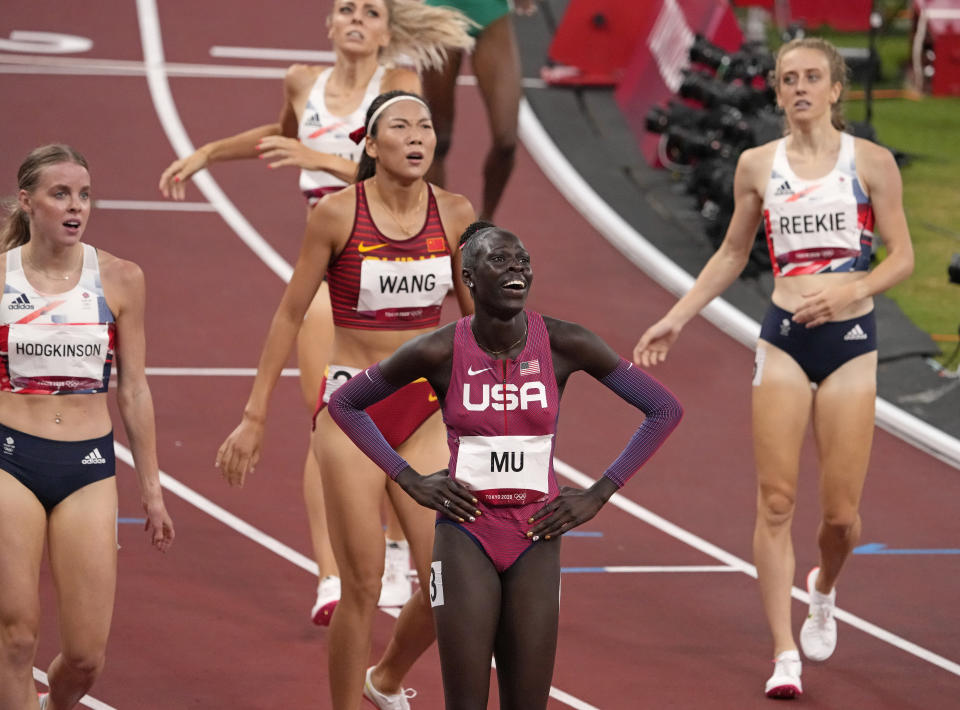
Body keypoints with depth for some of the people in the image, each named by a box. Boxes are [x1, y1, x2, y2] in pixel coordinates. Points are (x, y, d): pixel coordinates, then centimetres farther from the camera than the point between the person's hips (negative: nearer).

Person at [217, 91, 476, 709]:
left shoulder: (454, 214, 0)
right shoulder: (337, 214, -8)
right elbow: (290, 315, -1)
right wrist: (255, 416, -1)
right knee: (363, 585, -3)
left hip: (425, 409, 3)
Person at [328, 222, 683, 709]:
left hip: (536, 538, 1)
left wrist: (598, 495, -1)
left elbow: (664, 409, 1)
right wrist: (411, 481, -1)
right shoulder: (440, 351, -8)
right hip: (466, 531, -1)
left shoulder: (563, 344, -6)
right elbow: (345, 403, 6)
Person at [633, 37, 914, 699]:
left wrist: (851, 290, -18)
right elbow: (732, 255, 18)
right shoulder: (758, 166, 6)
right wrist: (676, 319, 12)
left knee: (842, 514, -1)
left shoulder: (871, 162, 0)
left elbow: (903, 258, -1)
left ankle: (824, 588, 34)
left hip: (851, 340, -1)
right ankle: (785, 656, -5)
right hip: (783, 339, 1)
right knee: (776, 501, -7)